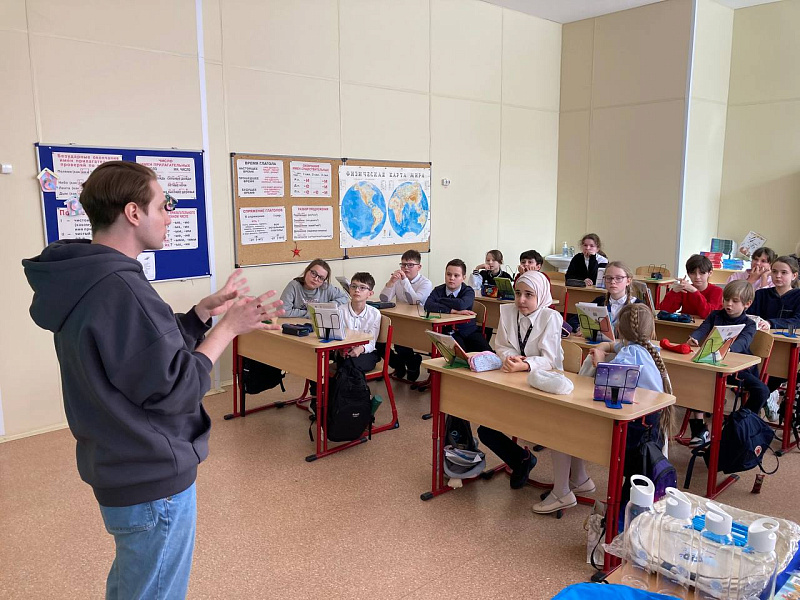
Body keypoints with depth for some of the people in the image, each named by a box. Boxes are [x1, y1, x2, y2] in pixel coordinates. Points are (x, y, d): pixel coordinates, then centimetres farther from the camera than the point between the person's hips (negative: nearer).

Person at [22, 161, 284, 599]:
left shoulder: (86, 282, 4)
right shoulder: (119, 288, -27)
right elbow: (172, 389, -24)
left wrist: (203, 312, 1)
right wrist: (226, 327, -15)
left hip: (120, 467, 10)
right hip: (153, 479, -10)